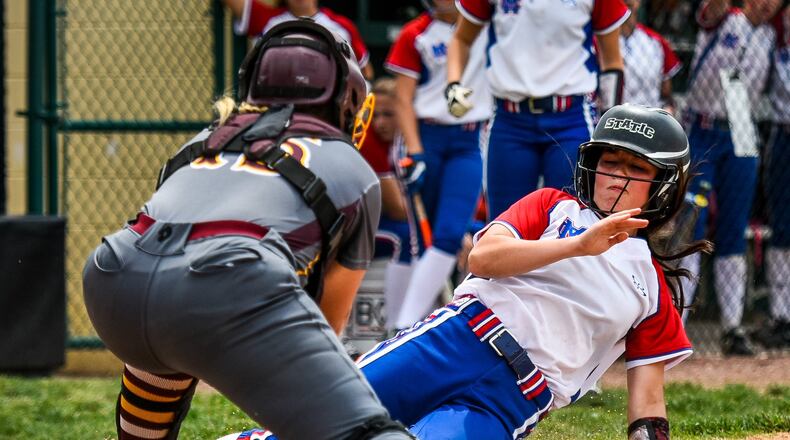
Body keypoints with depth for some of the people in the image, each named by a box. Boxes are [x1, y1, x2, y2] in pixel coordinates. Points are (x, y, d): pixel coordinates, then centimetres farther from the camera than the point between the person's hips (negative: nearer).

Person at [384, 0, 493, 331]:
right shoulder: (415, 35, 0)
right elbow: (403, 100, -2)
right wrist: (414, 152, -11)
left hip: (472, 141, 1)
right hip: (427, 137, -1)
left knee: (449, 235, -13)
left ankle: (407, 323, -14)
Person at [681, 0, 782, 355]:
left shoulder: (771, 37, 12)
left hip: (740, 141, 4)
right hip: (700, 135, -4)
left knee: (734, 234, 4)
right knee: (690, 228, -8)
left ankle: (733, 327, 6)